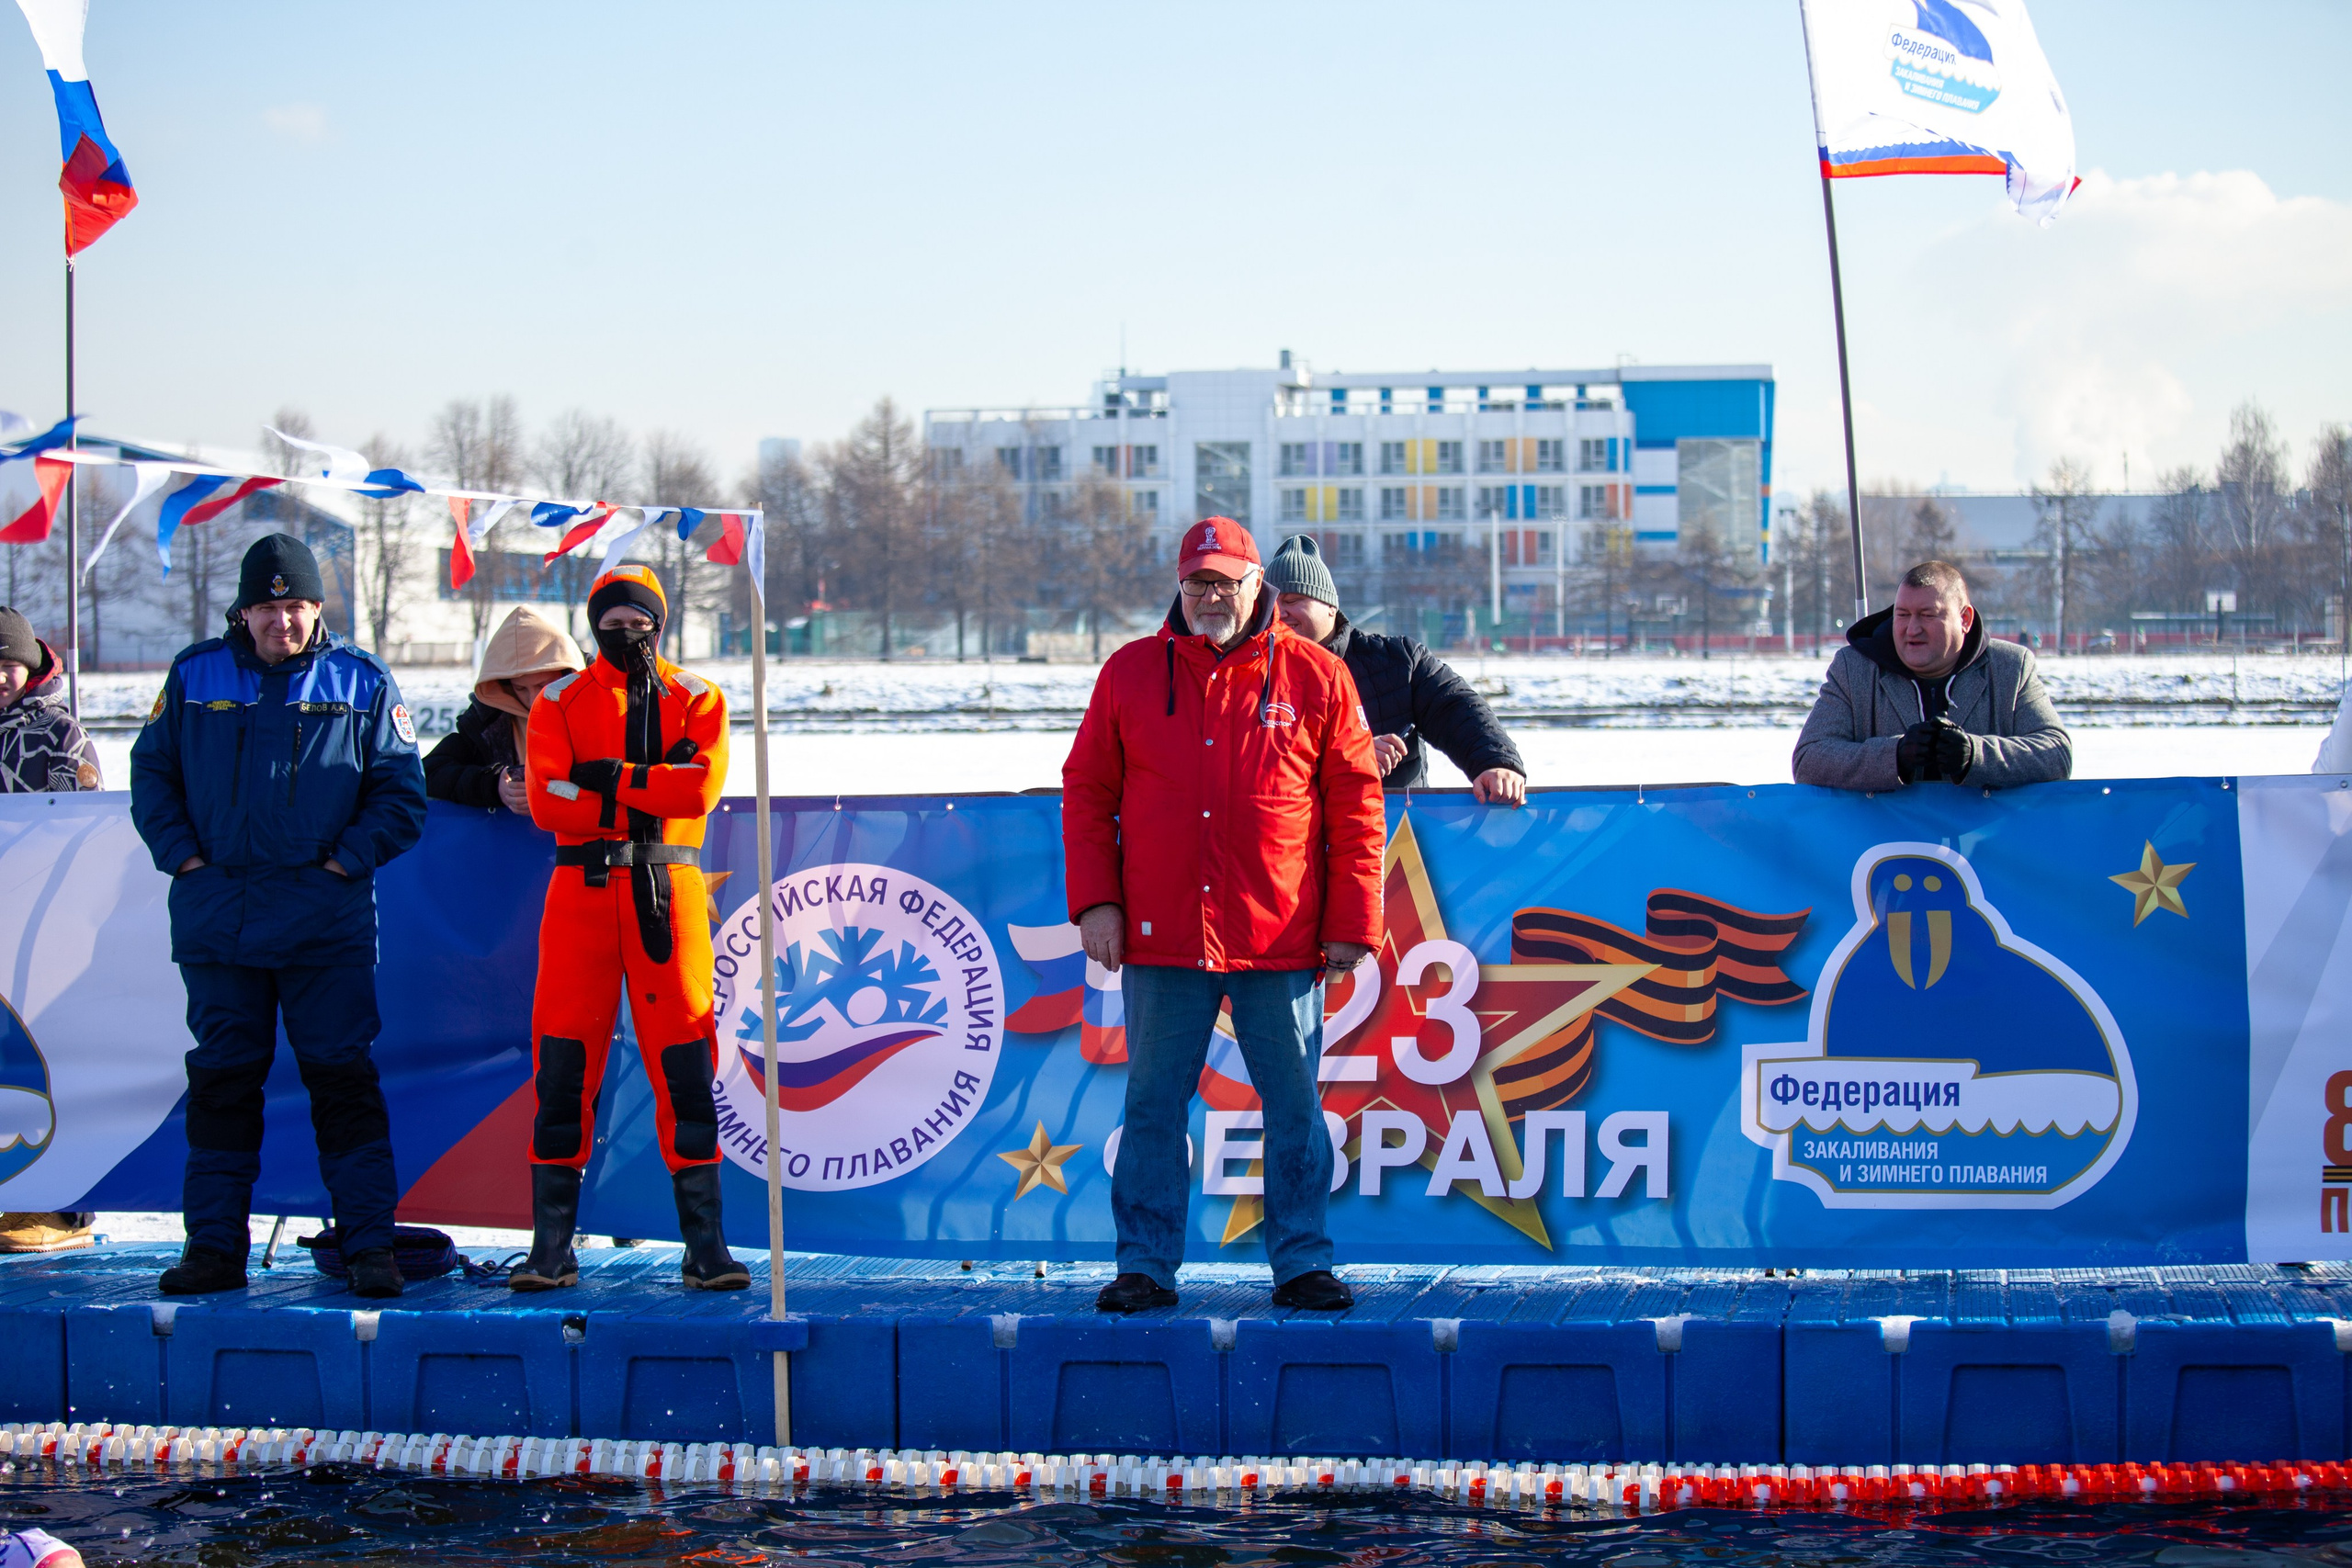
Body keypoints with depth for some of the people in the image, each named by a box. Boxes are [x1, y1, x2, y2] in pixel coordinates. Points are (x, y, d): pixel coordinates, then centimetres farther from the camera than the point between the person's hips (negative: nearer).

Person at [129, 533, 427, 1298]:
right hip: (216, 913, 2)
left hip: (324, 917, -2)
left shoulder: (361, 683, 3)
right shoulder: (195, 676, 8)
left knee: (342, 1077, -2)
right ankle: (213, 1246, 14)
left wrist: (345, 860, -5)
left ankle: (369, 1244, 2)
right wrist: (183, 855, 1)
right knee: (220, 1079, 7)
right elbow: (152, 772, 13)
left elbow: (400, 794, 5)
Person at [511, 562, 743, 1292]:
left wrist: (611, 777, -11)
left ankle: (705, 1243, 2)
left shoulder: (697, 700, 10)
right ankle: (552, 1244, 3)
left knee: (686, 1068, -2)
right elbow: (547, 800, -6)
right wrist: (654, 788, -9)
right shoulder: (560, 702, 10)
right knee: (564, 1064, -2)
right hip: (583, 891, 0)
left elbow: (701, 788, -8)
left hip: (669, 896, 0)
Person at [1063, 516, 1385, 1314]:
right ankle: (1145, 1266, 11)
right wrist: (1094, 901, 0)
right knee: (1153, 1104, 4)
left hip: (1282, 941, -1)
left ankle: (1302, 1263, 12)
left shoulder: (1316, 678, 3)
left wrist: (1351, 920, 0)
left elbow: (1356, 807, 4)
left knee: (1295, 1104, 3)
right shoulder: (1130, 674, 7)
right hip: (1161, 937, 1)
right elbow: (1087, 793, 10)